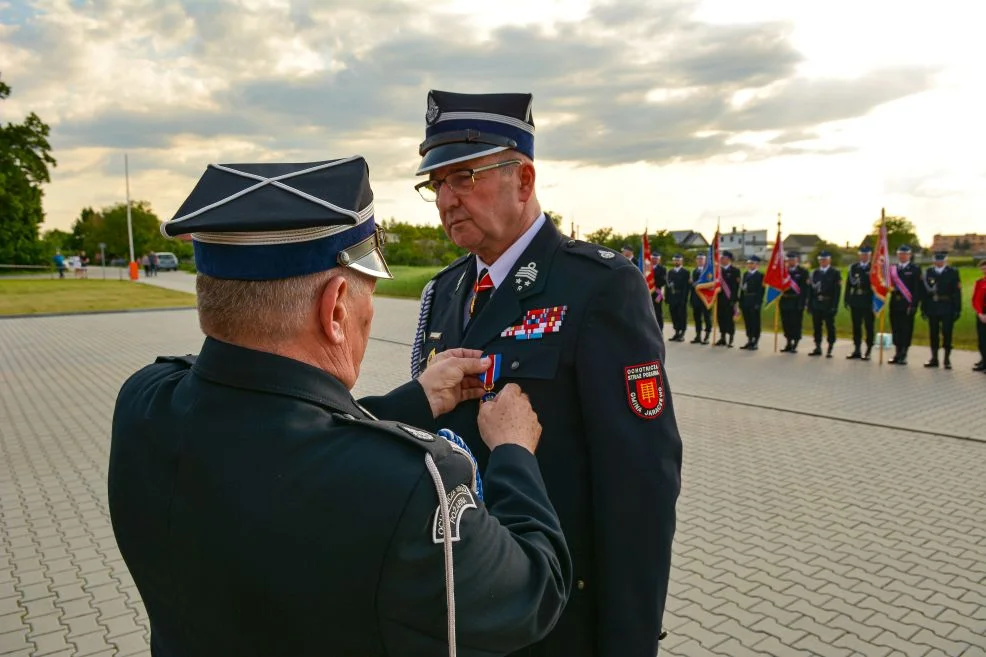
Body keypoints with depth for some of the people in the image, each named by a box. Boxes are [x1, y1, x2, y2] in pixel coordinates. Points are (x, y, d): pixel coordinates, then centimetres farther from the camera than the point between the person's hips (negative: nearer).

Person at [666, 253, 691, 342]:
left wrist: (684, 298, -14)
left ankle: (682, 334, 4)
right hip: (672, 298, 4)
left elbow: (686, 286, -7)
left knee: (682, 316, -1)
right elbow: (668, 285, 11)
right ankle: (677, 333, 14)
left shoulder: (685, 272, 0)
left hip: (681, 298, -4)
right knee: (674, 316, 6)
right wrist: (667, 298, 5)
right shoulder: (670, 272, 15)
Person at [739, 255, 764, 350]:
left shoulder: (760, 275, -7)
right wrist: (741, 301, 9)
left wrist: (758, 303, -19)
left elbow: (761, 290, -13)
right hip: (745, 301, 6)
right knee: (747, 322, 10)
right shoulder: (745, 274, 14)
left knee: (755, 322, 0)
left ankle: (755, 342, 5)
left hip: (754, 302, -6)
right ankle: (749, 341, 18)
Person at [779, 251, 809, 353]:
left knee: (796, 324, -1)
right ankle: (789, 344, 21)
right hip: (785, 301, 5)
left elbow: (804, 288, -8)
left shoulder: (803, 271, -2)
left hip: (797, 302, -4)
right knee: (786, 323, 9)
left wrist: (802, 302, -14)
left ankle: (795, 345, 7)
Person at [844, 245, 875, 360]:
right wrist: (846, 299, 2)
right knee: (856, 326, 8)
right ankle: (857, 350, 16)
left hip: (868, 302, -4)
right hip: (855, 301, 4)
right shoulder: (853, 267, 10)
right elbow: (849, 283, 8)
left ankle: (868, 351, 7)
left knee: (869, 327, 1)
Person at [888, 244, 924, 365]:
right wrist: (890, 287, -9)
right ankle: (897, 354, 16)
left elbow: (918, 288, -6)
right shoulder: (892, 268, 13)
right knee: (896, 330, 7)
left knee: (906, 330, 0)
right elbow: (889, 284, 15)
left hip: (908, 305, -4)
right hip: (895, 304, 4)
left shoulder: (915, 269, 0)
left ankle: (903, 356, 6)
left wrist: (914, 304, -13)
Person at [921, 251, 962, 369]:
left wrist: (957, 310, -7)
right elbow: (924, 291, 5)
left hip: (947, 310, -2)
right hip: (932, 309, 2)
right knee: (933, 334, 7)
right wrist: (924, 308, 0)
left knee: (947, 334, 1)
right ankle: (934, 359, 16)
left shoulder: (953, 273, 2)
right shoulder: (928, 272, 7)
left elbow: (957, 292, -1)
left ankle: (947, 359, 9)